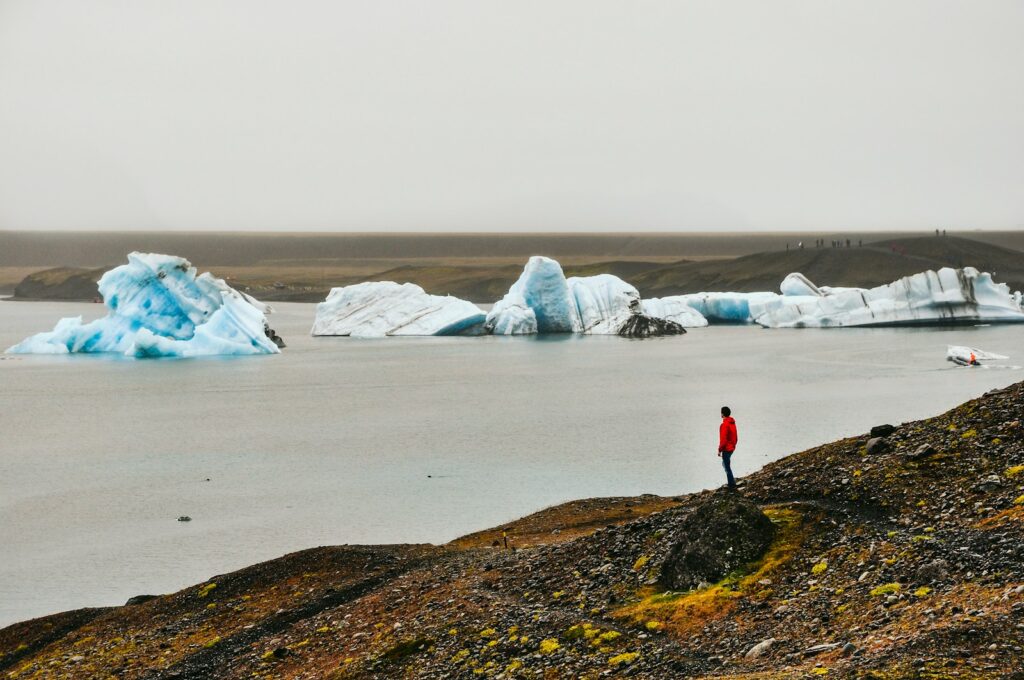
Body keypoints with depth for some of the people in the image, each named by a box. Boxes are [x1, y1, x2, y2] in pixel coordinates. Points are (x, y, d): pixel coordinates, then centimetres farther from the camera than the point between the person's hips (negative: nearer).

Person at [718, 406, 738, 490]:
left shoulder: (724, 425, -22)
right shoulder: (733, 423, 6)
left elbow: (723, 439, -23)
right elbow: (735, 437, 14)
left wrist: (719, 450, -15)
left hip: (726, 449, -9)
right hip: (732, 448, 9)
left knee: (727, 467, 1)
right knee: (725, 464, 22)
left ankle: (732, 485, 4)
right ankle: (732, 481, 23)